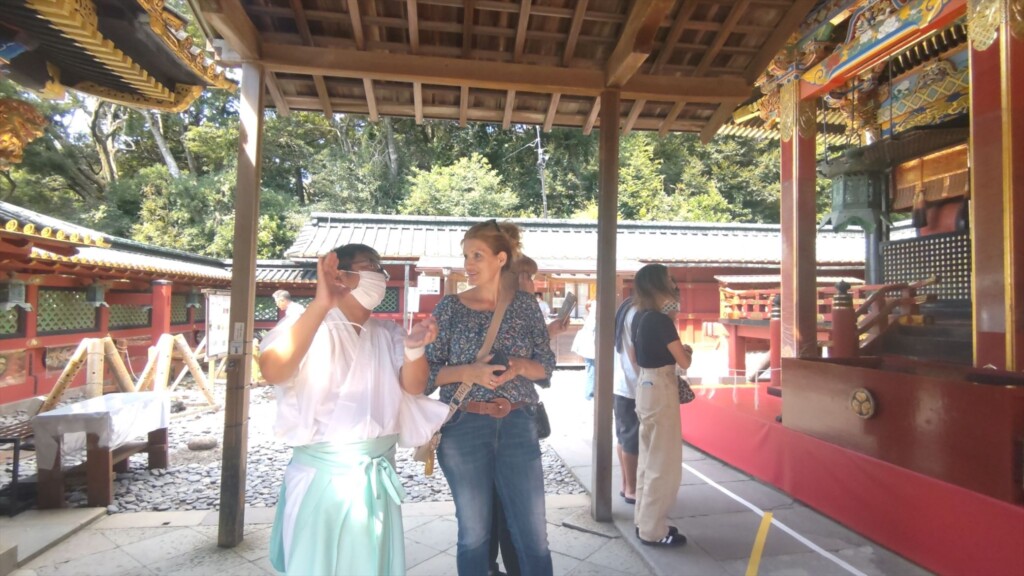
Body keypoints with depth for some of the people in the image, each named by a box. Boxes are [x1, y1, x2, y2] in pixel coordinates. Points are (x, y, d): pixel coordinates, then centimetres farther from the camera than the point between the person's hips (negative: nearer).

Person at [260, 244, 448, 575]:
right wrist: (321, 305, -36)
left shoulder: (388, 333, 8)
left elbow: (413, 387, -2)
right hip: (322, 474, -5)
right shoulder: (308, 327, -9)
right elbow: (273, 371, -27)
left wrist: (414, 349, -23)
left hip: (378, 475, 5)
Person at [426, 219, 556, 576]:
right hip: (464, 427, -1)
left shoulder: (525, 305, 3)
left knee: (532, 531, 7)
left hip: (518, 425, 1)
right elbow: (426, 373, -2)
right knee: (474, 532, 10)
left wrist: (519, 366, -14)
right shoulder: (449, 307, -1)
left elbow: (546, 366, 6)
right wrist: (468, 372, -18)